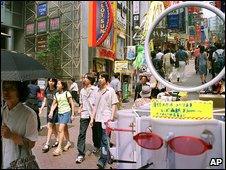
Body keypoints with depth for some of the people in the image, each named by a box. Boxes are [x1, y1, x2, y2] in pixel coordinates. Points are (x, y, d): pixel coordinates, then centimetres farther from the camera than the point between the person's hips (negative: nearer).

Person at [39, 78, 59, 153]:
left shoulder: (56, 91, -12)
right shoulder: (47, 90, 6)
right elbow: (45, 100, 15)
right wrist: (41, 108, 8)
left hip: (55, 110, -6)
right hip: (48, 110, 6)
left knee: (49, 126, -7)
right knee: (53, 126, 15)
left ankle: (47, 145, 1)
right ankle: (58, 140, 32)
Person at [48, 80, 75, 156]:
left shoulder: (67, 93, -9)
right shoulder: (56, 94, 7)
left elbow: (72, 104, -7)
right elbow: (54, 104, 9)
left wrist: (72, 114, -8)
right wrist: (51, 112, -6)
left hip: (66, 112, -6)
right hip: (59, 113, 6)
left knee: (61, 129, -12)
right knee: (65, 129, 17)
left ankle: (59, 148, -8)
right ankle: (68, 142, 35)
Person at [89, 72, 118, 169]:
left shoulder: (111, 90, -1)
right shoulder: (98, 91, 15)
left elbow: (114, 105, -4)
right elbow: (95, 106, 16)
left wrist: (112, 117, -12)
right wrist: (92, 118, 12)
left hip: (106, 119, -6)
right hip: (98, 118, 6)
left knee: (104, 139, -7)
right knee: (103, 139, 12)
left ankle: (103, 159, -1)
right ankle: (107, 156, 27)